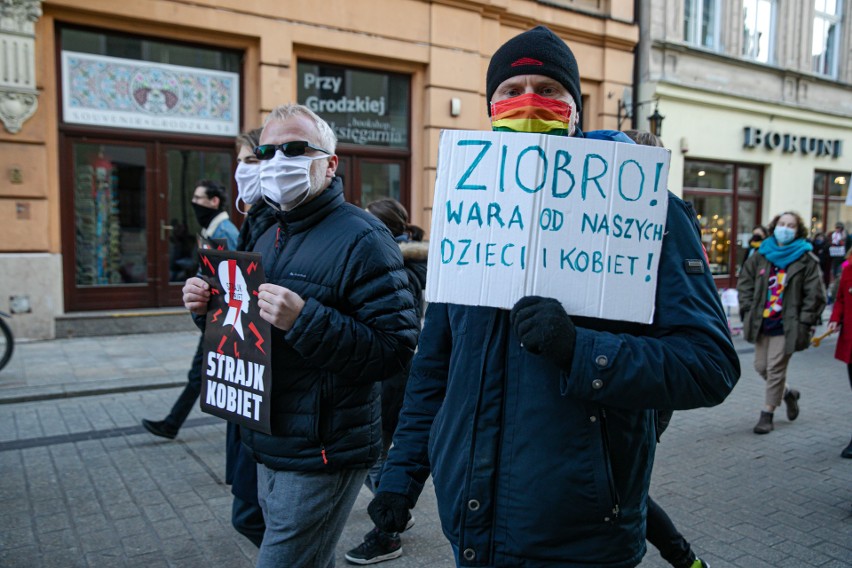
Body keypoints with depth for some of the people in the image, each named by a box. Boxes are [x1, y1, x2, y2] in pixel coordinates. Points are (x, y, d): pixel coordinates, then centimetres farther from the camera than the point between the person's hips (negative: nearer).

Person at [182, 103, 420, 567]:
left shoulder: (360, 238, -16)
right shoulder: (269, 237, 12)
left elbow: (395, 349, -24)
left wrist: (303, 320, -31)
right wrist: (211, 308, 1)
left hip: (321, 457, -8)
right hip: (270, 448, 9)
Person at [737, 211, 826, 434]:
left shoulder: (806, 259, -4)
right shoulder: (761, 255, 6)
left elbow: (815, 295, -5)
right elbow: (745, 283, 11)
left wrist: (804, 323, -10)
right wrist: (749, 311, 2)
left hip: (786, 325, -5)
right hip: (762, 322, 5)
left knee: (775, 368, -3)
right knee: (761, 366, 11)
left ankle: (767, 414, 10)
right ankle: (788, 393, 39)